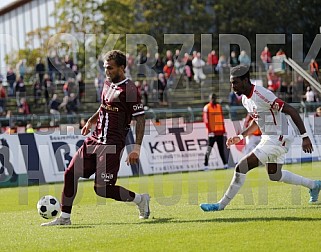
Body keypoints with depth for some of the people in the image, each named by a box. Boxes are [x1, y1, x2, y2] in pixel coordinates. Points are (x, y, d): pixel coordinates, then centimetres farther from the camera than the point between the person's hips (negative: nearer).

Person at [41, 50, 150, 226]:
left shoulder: (129, 90, -12)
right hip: (95, 139, 8)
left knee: (102, 189, -10)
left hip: (112, 145, -8)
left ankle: (140, 199, 12)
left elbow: (140, 119, -12)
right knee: (70, 173, -1)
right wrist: (91, 121, 15)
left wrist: (136, 149, -17)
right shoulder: (108, 83, 12)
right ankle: (65, 217, 8)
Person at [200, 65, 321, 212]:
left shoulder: (261, 95, -25)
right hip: (268, 138, 10)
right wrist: (240, 137, 12)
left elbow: (291, 111, -25)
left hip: (278, 140, -10)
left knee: (241, 168, -14)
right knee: (274, 175, 27)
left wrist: (305, 137, -28)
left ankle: (221, 204, -3)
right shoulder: (245, 99, 5)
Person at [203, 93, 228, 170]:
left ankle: (225, 164, 11)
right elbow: (206, 120, -8)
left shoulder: (219, 107, 16)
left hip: (220, 132, 5)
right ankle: (206, 165, -8)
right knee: (209, 148, -8)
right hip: (212, 132, -5)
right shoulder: (207, 107, -1)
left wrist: (224, 131, 12)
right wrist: (210, 131, -17)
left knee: (221, 149, 8)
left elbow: (222, 119, 17)